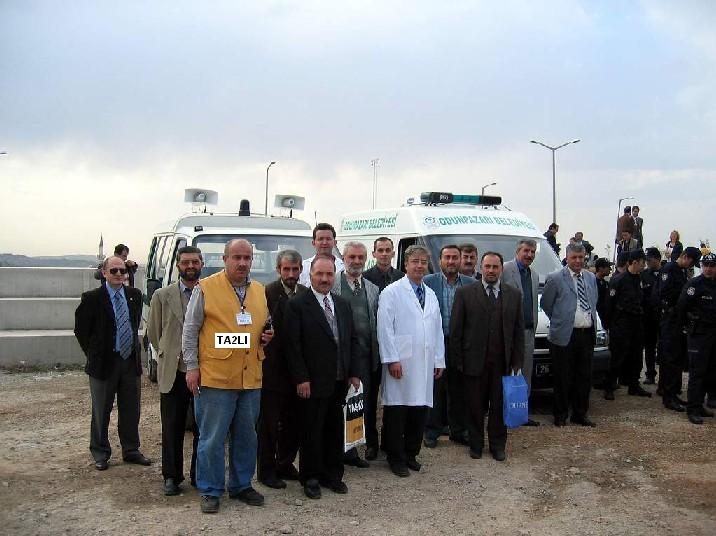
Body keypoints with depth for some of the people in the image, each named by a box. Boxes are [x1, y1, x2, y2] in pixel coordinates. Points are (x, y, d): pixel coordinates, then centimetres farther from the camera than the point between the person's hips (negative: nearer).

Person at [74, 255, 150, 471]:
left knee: (131, 410, 13)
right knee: (101, 412, 8)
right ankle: (100, 454, 22)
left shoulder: (135, 295, 4)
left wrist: (133, 347, 12)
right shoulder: (92, 298, -10)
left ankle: (131, 451, 25)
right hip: (104, 362, -4)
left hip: (131, 360, 4)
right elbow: (81, 329, -3)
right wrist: (94, 354, -2)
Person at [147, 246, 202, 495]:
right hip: (173, 373, 1)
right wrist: (167, 356, 11)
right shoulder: (162, 296, 3)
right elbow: (153, 333, 12)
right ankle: (172, 476, 22)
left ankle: (199, 475, 21)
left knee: (203, 428, 8)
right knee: (172, 429, 9)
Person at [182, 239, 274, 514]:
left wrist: (267, 336, 4)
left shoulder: (260, 291, 12)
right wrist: (192, 366, -7)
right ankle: (210, 491, 16)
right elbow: (190, 331, -2)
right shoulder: (205, 288, -4)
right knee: (212, 438, 2)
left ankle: (241, 485, 28)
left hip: (251, 378, 5)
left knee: (246, 437, 14)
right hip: (215, 377, -5)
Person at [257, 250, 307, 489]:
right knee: (269, 422, 6)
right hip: (273, 368, -5)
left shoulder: (306, 294, 5)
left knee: (294, 420, 15)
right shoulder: (268, 292, -12)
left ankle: (285, 464, 30)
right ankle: (266, 470, 17)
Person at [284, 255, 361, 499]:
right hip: (313, 383, -5)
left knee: (335, 430, 13)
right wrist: (301, 378, -14)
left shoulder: (343, 304, 11)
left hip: (340, 381, 5)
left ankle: (332, 475, 26)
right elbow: (293, 345, -10)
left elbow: (353, 340, 13)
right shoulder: (297, 305, -7)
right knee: (311, 431, 5)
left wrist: (354, 373, 6)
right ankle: (310, 478, 19)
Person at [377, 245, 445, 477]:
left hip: (425, 364, 6)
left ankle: (411, 454, 24)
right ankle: (396, 458, 13)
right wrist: (391, 359, -13)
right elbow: (385, 328, -9)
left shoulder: (431, 295, 16)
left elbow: (438, 330, 17)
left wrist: (439, 360, 13)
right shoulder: (392, 292, -3)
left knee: (420, 410, 9)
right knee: (397, 412, 1)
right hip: (401, 363, -6)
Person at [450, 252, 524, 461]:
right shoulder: (465, 293, -1)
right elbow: (455, 329, -1)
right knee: (476, 407, 8)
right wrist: (457, 360, -5)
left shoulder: (514, 295, 7)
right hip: (474, 362, -2)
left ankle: (498, 445, 24)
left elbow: (519, 331, 9)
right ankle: (476, 445, 23)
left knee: (499, 406, 9)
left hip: (502, 363, 2)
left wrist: (517, 361, 3)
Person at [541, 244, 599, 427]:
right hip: (565, 336, -5)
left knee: (584, 377, 11)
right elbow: (546, 304, 0)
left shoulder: (591, 278, 13)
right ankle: (560, 415, 13)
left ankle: (580, 414, 22)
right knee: (563, 378, 2)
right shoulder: (555, 278, -5)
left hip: (588, 334, 5)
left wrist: (592, 323, 13)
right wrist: (559, 321, 4)